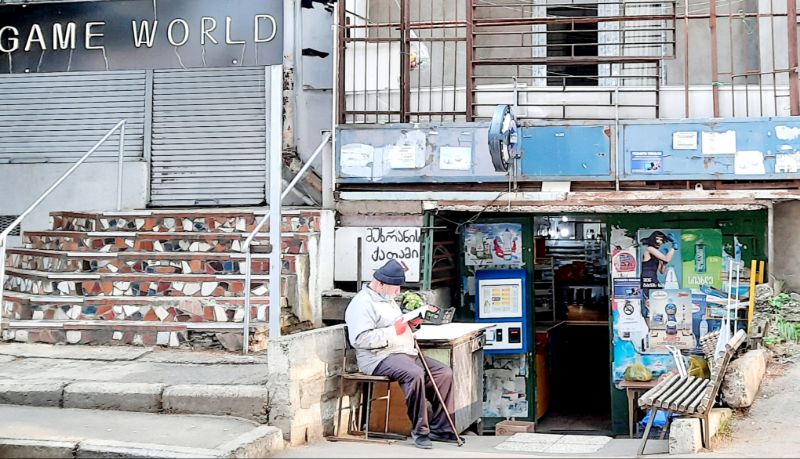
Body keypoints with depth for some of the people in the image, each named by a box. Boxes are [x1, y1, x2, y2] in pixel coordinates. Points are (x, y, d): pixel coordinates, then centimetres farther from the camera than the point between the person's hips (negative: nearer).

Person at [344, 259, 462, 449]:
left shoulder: (388, 299, 21)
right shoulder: (362, 303, -11)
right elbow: (360, 339, -24)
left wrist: (410, 324, 10)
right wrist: (393, 330, -20)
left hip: (407, 353, 10)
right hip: (380, 357, -10)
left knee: (445, 373, -3)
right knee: (415, 374, -35)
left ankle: (439, 428, 1)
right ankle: (420, 431, -23)